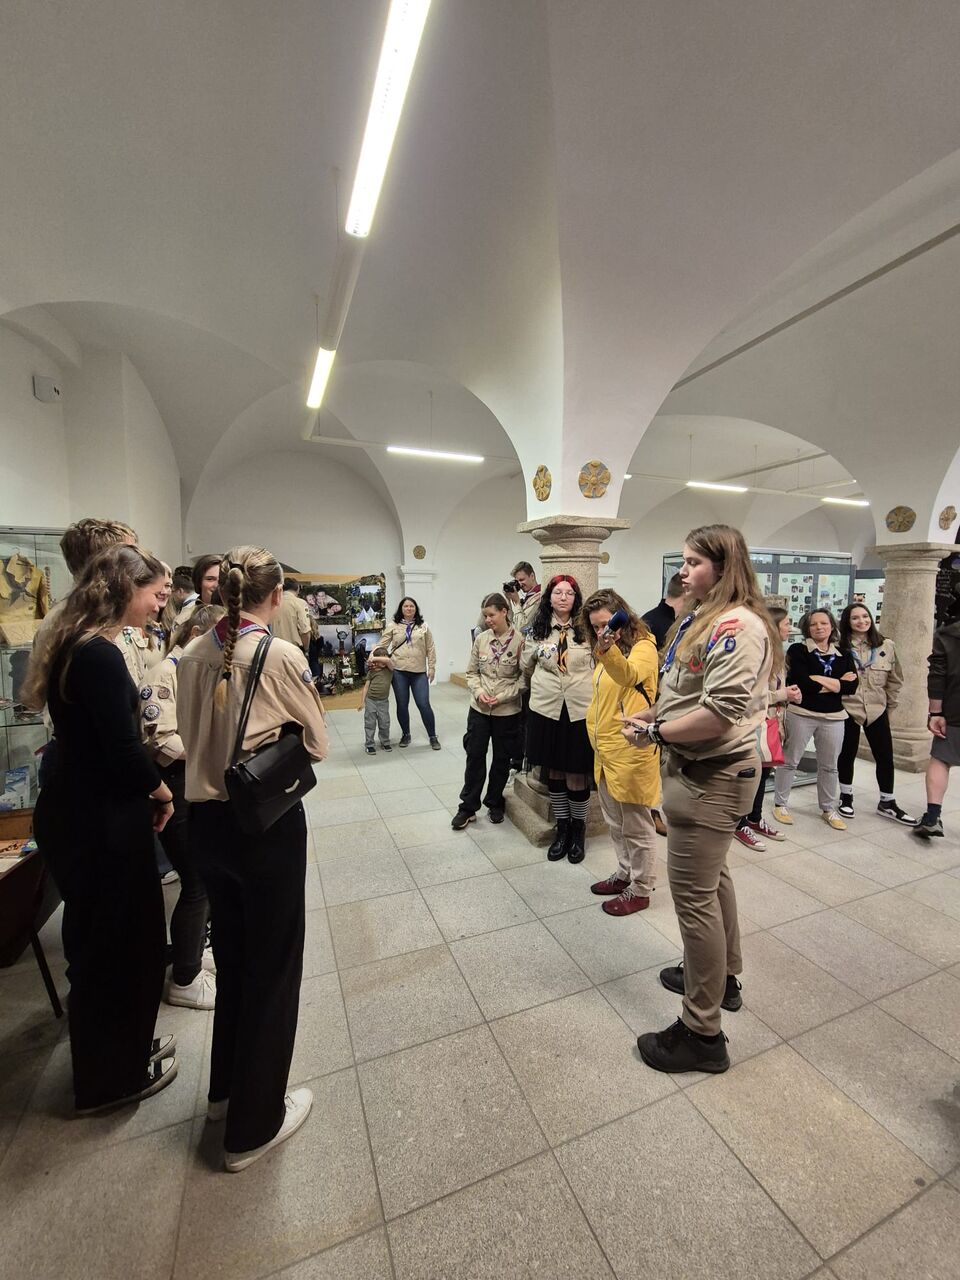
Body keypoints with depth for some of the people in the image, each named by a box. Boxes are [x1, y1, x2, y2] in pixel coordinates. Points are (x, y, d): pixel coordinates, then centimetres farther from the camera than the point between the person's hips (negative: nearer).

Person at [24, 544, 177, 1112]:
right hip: (101, 824, -10)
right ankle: (113, 1077, 35)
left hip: (84, 811, 10)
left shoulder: (78, 645, 7)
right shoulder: (100, 655, -24)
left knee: (104, 941, 24)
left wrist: (147, 778, 3)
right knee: (118, 945, 12)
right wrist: (162, 790, -7)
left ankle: (125, 1046, 46)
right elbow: (123, 751, -24)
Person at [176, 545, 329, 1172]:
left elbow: (190, 737, 10)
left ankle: (226, 1087, 49)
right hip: (269, 823, -6)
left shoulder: (194, 654, -1)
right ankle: (254, 1124, 34)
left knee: (231, 955, 27)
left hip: (208, 820, 7)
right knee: (273, 966, 14)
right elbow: (318, 744, -9)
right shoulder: (283, 656, -19)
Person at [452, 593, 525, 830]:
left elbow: (524, 677, -9)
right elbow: (472, 672, 6)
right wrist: (478, 691, -11)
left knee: (502, 758, 13)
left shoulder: (519, 640, -12)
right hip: (479, 708, 2)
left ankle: (494, 804, 33)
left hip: (507, 711, -2)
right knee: (474, 756, 8)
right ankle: (468, 807, 22)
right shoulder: (481, 639, -1)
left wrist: (503, 696, -17)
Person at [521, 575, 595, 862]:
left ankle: (578, 830, 28)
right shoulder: (537, 629, 4)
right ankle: (562, 828, 30)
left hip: (580, 709, -2)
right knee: (554, 771, 13)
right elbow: (526, 665, 16)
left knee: (578, 772, 6)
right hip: (547, 709, 3)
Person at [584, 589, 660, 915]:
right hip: (605, 750, 9)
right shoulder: (605, 653, 13)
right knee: (616, 823, 22)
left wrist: (609, 651, -55)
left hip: (631, 751, -8)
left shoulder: (643, 647, -13)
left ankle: (640, 890, 25)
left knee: (636, 826, 8)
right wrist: (594, 733, 14)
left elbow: (628, 674, -36)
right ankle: (625, 874, 40)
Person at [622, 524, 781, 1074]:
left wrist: (656, 732, -18)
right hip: (699, 771, 11)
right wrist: (653, 714, 4)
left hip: (713, 776, -10)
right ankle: (723, 976, 46)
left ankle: (703, 1033, 18)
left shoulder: (738, 625, -20)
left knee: (694, 894, 0)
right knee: (713, 877, 24)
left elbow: (720, 715, -28)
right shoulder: (702, 619, 12)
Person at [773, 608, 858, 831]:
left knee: (829, 766, 14)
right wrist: (838, 682, -7)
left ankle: (828, 809, 30)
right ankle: (780, 804, 18)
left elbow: (852, 686, -5)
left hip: (833, 717, 4)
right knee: (789, 761, 5)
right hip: (801, 714, -4)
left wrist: (819, 680, -14)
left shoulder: (843, 655, 9)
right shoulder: (798, 651, -4)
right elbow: (802, 683, -17)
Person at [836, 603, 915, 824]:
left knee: (885, 757, 9)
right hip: (847, 709, -2)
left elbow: (895, 680, 9)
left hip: (877, 710, 3)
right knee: (847, 754, 10)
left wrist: (890, 705, 9)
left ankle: (887, 803, 26)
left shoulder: (887, 646, 1)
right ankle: (846, 797, 28)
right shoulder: (840, 647, -8)